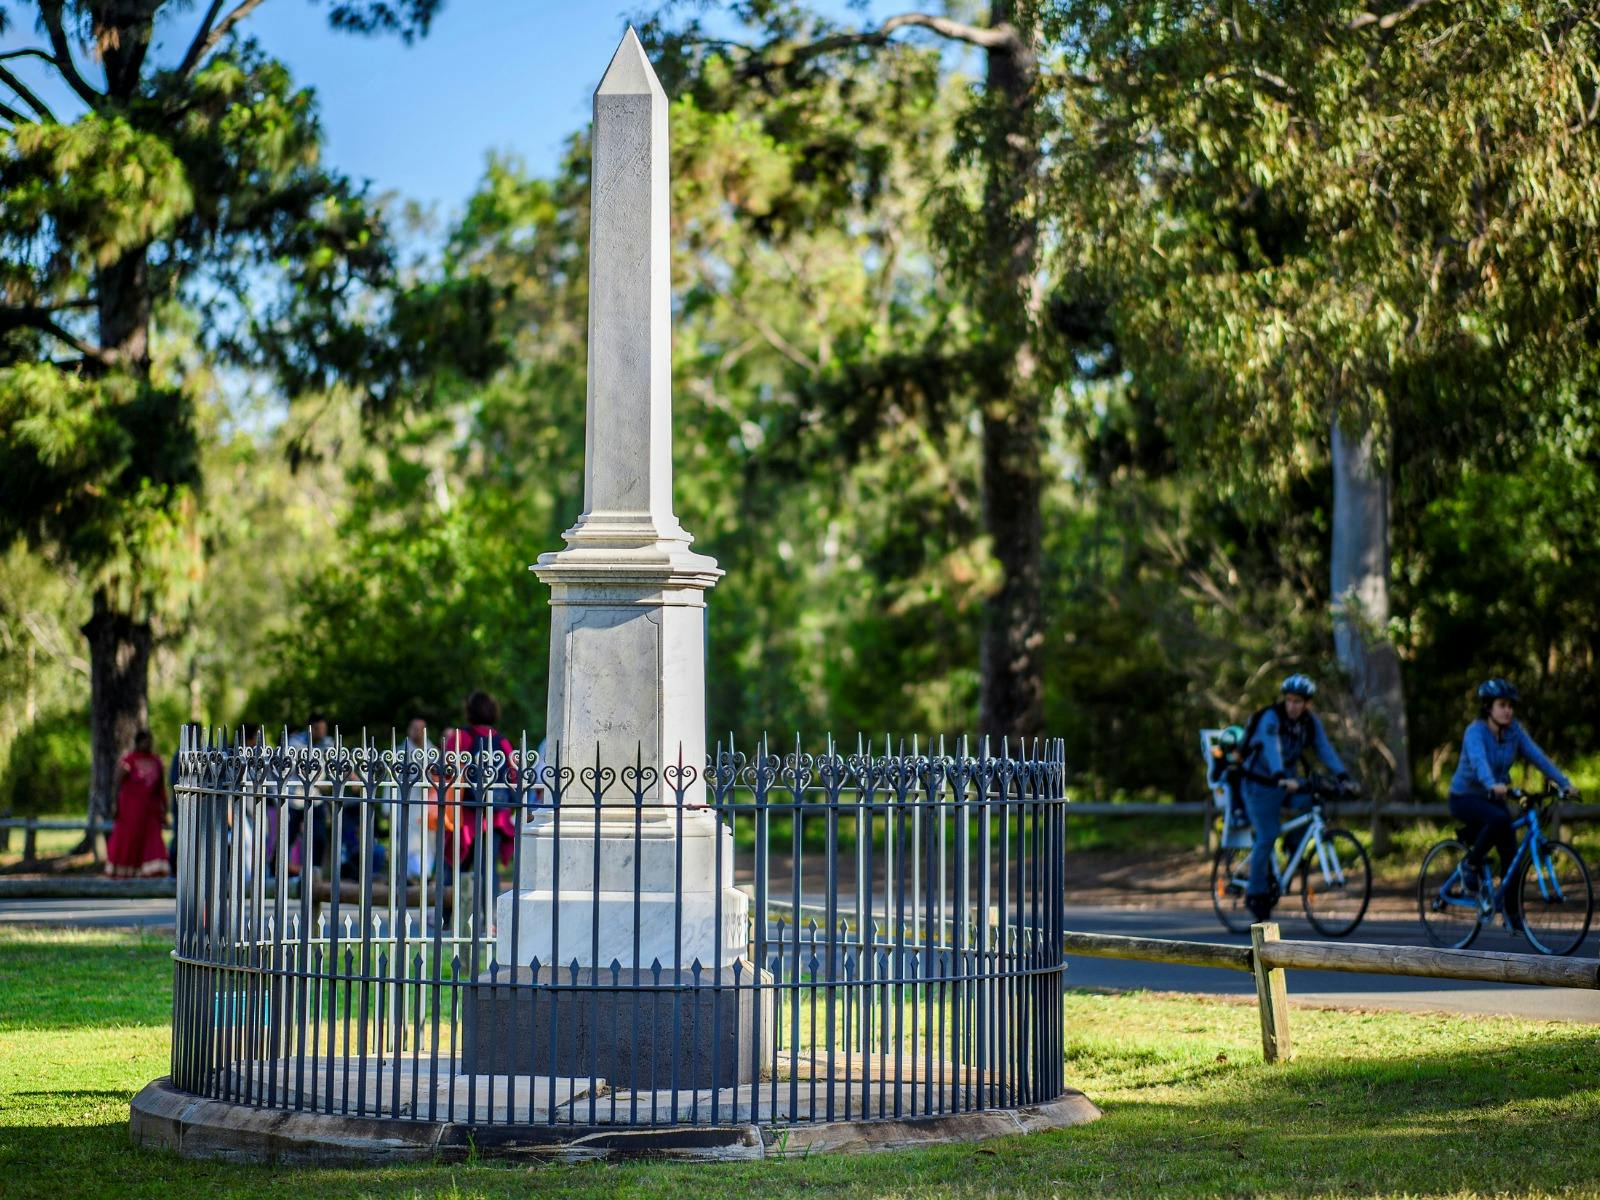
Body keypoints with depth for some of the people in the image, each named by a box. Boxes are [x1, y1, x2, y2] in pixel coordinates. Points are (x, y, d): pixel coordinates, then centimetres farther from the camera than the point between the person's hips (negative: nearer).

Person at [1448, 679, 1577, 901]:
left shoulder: (1514, 730, -4)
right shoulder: (1475, 731, -21)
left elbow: (1537, 756, -13)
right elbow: (1478, 760, -40)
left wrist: (1564, 783, -25)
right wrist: (1492, 785, -60)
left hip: (1492, 798, 6)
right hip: (1465, 797, -6)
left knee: (1511, 856, -6)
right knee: (1499, 818, -35)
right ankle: (1472, 867, -15)